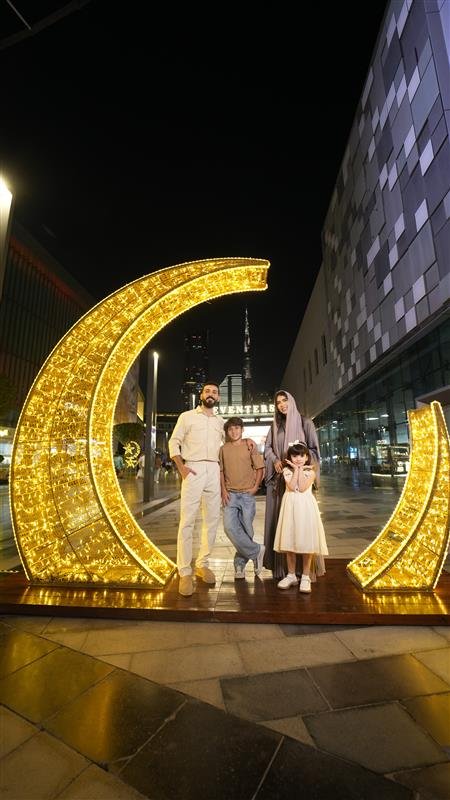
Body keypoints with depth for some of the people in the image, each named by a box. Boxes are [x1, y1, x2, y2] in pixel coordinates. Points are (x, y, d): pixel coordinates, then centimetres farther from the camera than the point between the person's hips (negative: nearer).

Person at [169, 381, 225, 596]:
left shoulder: (220, 421, 17)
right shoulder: (187, 416, 5)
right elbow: (174, 442, 2)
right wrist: (181, 467, -10)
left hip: (214, 471, 4)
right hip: (193, 470, -4)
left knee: (212, 520, 5)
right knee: (187, 521, -7)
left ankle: (202, 564, 19)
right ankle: (185, 572, 0)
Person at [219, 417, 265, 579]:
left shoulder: (249, 445, 0)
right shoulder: (223, 449, 8)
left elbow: (259, 468, 2)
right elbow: (221, 471, 10)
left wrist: (256, 487, -7)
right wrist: (223, 490, 0)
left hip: (247, 494, -2)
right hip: (230, 494, 2)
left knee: (246, 529, 3)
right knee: (229, 527, -12)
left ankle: (240, 563, 22)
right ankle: (256, 551, 5)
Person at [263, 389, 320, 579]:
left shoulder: (305, 422, 2)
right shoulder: (275, 425, 12)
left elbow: (314, 448, 1)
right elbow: (267, 447, 12)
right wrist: (275, 460, -7)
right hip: (278, 477, 3)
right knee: (278, 517, 2)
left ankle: (301, 564, 5)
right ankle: (280, 563, 9)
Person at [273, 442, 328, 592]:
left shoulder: (310, 472, -1)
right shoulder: (287, 471, 2)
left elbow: (302, 488, -15)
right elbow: (292, 487, -14)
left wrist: (301, 469, -11)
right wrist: (296, 469, -10)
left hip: (306, 507, -1)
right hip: (290, 506, 2)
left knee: (306, 543, 0)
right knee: (289, 542, 7)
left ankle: (306, 577, 14)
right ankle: (291, 575, 22)